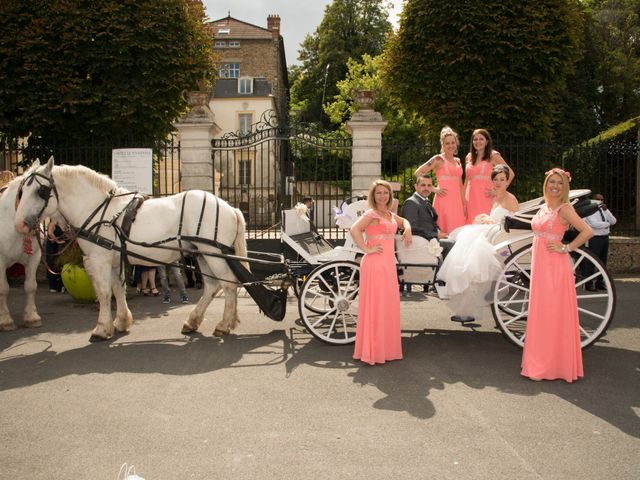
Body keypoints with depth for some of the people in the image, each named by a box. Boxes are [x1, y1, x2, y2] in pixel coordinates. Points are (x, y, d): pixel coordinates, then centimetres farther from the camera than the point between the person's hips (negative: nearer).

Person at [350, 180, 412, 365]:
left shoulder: (390, 214, 16)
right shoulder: (371, 214, -7)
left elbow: (403, 220, 37)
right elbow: (354, 229, -23)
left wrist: (407, 228, 16)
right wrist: (366, 249, -20)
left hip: (389, 263, 8)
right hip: (375, 263, -8)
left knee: (388, 305, 12)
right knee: (375, 306, -4)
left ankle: (385, 347, 23)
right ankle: (373, 351, 4)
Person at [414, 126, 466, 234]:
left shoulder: (458, 161, 17)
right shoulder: (438, 159, -2)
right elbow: (418, 173, -10)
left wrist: (464, 205, 15)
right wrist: (433, 189, -9)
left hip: (457, 200, 6)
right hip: (444, 199, -6)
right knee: (445, 231, -8)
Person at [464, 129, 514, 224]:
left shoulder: (493, 156, 1)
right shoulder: (469, 157, 15)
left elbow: (510, 173, -2)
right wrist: (464, 201, 14)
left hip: (486, 198, -4)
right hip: (471, 198, 4)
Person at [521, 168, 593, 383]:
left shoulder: (564, 209, -9)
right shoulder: (543, 208, 13)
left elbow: (587, 231, -18)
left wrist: (566, 248, -15)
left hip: (556, 268, -8)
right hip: (540, 266, 8)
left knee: (555, 314, -2)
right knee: (539, 314, 11)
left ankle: (557, 365, 7)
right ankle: (541, 364, 21)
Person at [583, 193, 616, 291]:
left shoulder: (605, 210, 13)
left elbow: (613, 221, 2)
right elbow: (594, 224, -21)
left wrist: (606, 210, -9)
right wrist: (607, 224, -7)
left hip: (605, 238, 8)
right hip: (595, 238, -7)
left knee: (603, 262, 12)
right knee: (591, 262, -8)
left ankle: (600, 283, 21)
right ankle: (588, 284, -4)